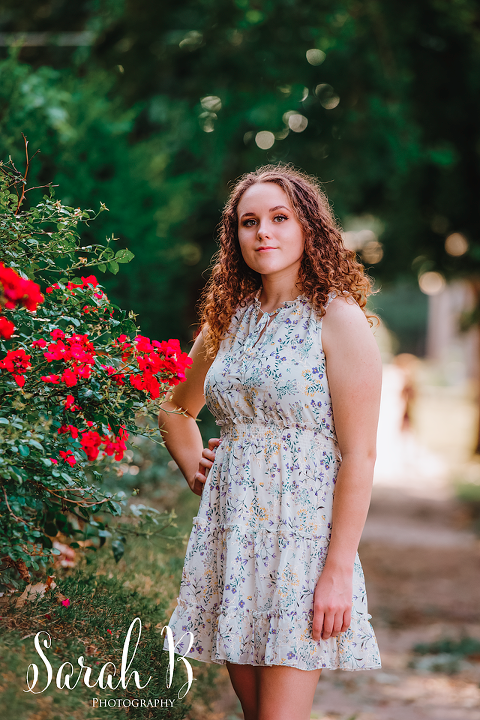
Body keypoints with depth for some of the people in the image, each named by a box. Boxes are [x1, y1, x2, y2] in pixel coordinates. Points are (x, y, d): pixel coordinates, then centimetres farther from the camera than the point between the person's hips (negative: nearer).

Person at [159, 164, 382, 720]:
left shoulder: (338, 319, -7)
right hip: (229, 529, 6)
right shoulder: (227, 319, 12)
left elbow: (359, 454, -12)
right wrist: (191, 465, 11)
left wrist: (339, 569, -16)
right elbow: (176, 408, 29)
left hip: (301, 527, -6)